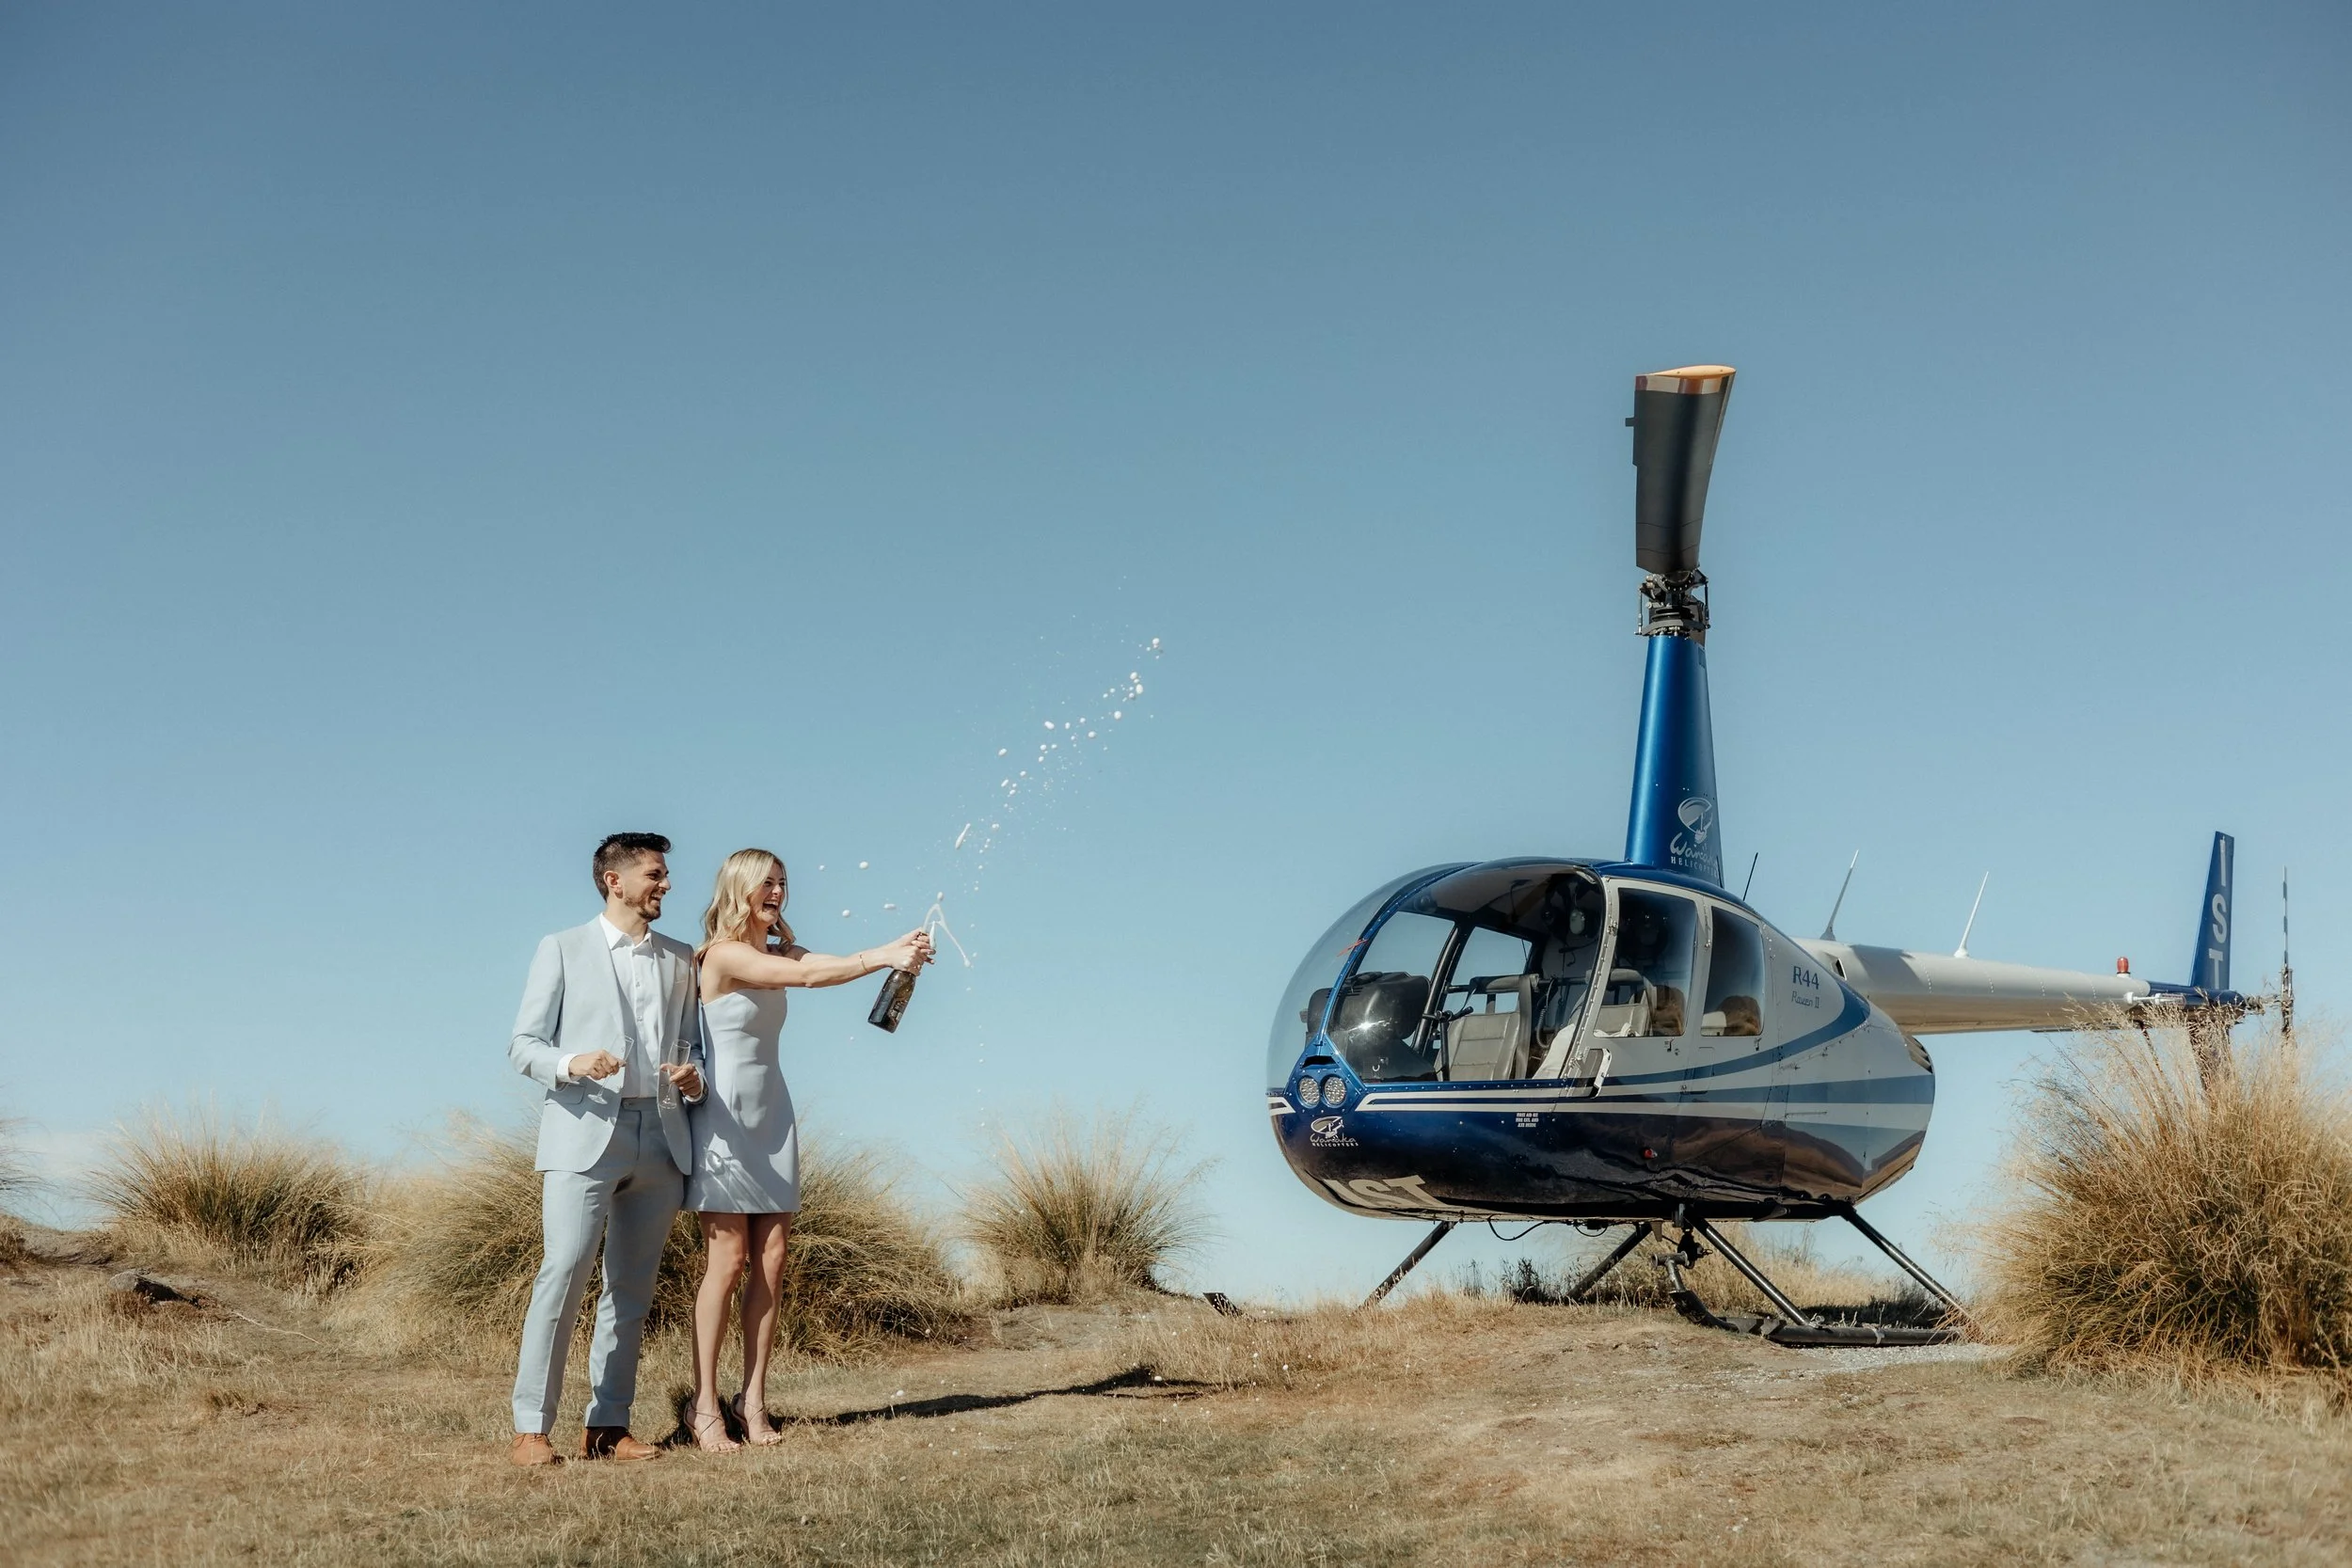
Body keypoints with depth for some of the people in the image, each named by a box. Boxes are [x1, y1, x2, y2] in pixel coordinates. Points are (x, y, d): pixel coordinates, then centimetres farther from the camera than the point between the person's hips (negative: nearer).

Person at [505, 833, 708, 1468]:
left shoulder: (681, 960, 17)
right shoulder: (563, 949, 6)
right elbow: (523, 1045, 2)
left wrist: (693, 1077, -2)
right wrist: (572, 1064, -17)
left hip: (660, 1135, 4)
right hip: (585, 1133, -4)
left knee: (632, 1287, 5)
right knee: (562, 1274, -13)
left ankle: (607, 1426, 9)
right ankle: (531, 1426, -8)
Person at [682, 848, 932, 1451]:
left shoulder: (778, 952, 12)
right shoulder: (723, 953, -11)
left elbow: (823, 965, -7)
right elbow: (806, 976, -24)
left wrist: (897, 951, -23)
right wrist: (883, 957, -29)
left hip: (772, 1116, 7)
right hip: (725, 1117, -7)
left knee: (770, 1263, 2)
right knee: (727, 1261, -7)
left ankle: (753, 1402, 5)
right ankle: (704, 1406, -1)